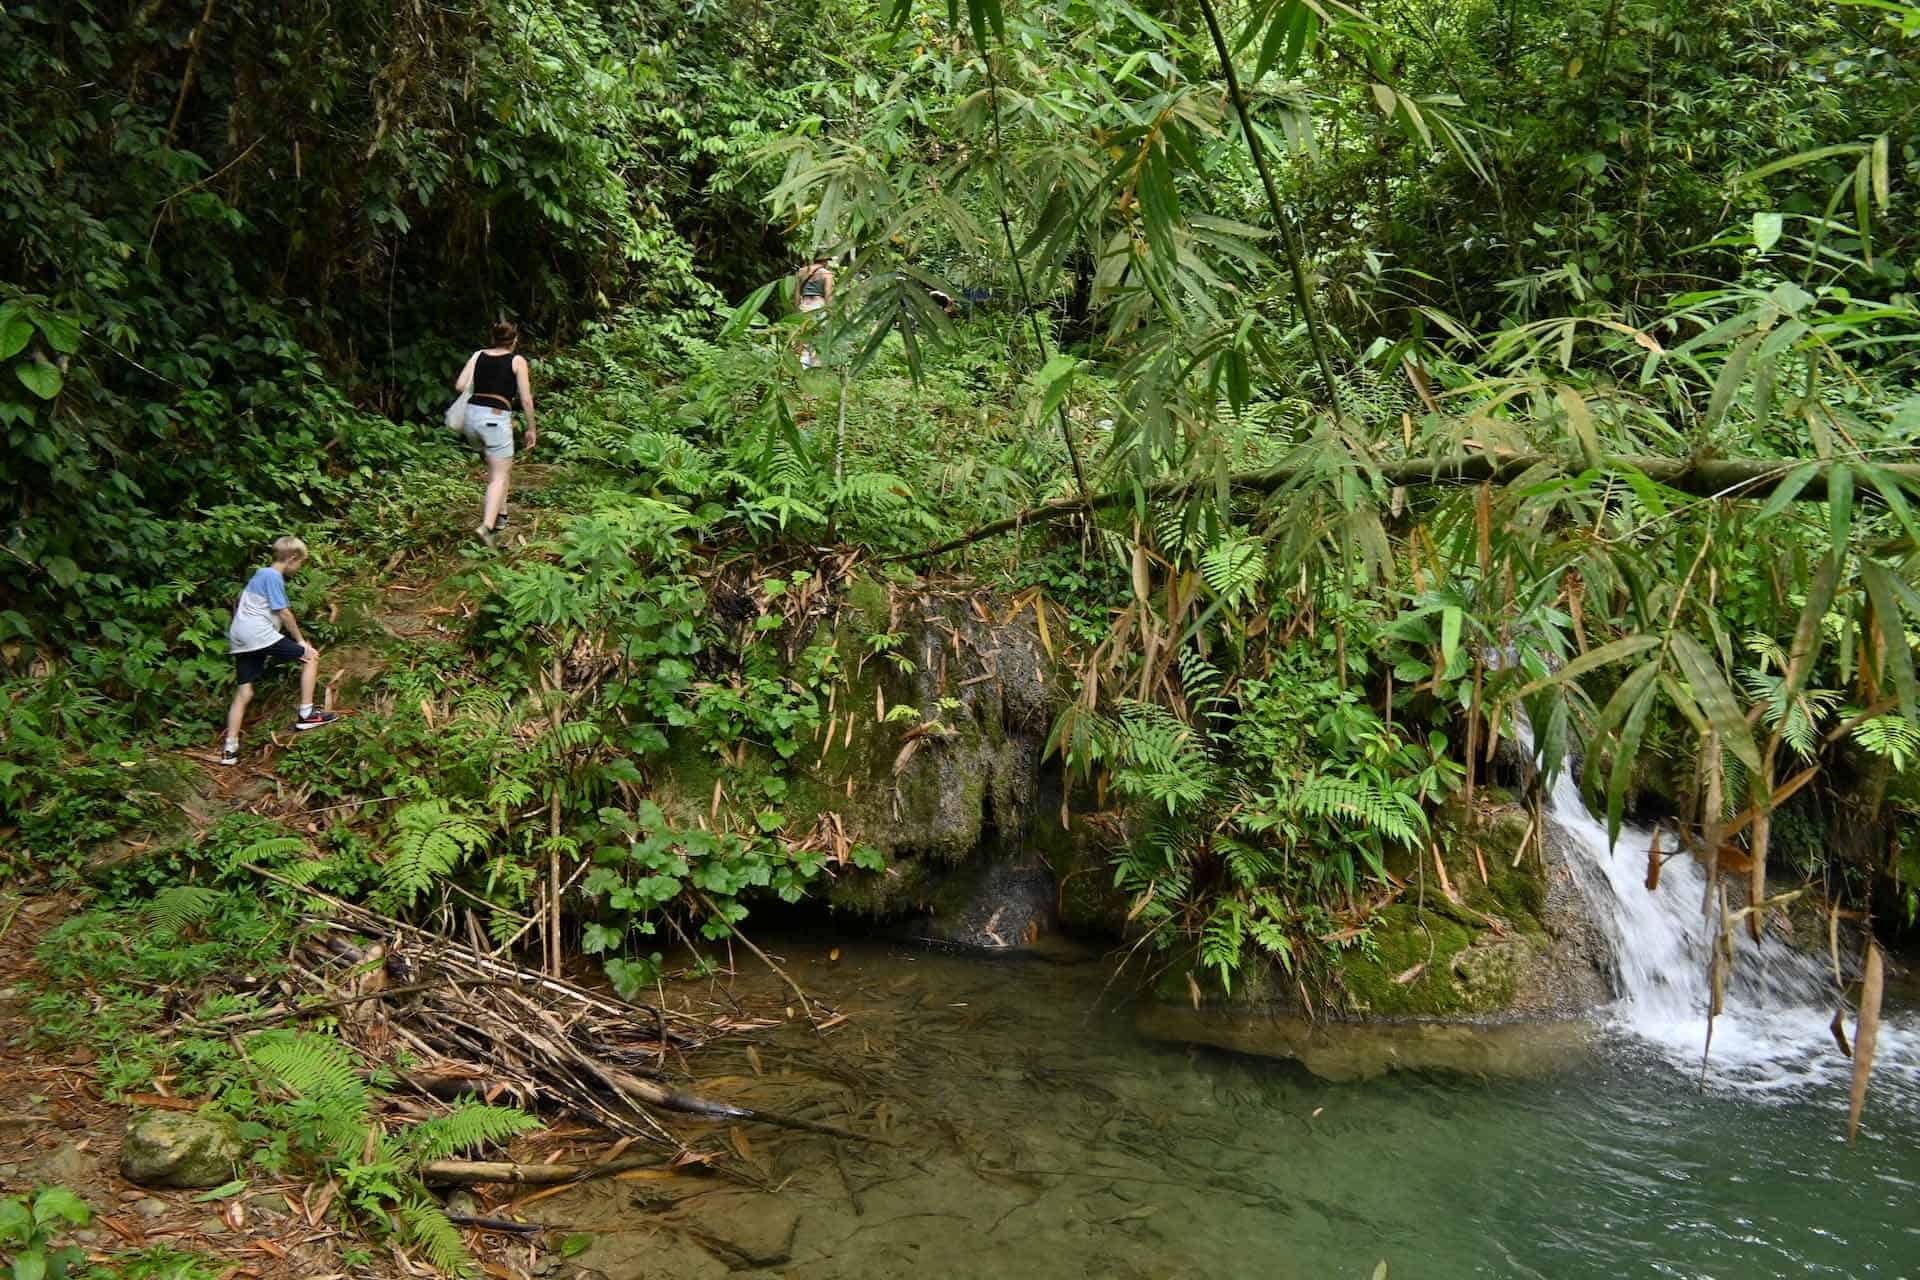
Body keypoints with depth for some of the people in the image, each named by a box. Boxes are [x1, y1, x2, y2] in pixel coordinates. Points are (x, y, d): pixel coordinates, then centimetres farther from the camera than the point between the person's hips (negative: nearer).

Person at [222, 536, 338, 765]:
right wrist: (301, 640, -2)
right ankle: (305, 715, 0)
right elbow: (283, 612, -10)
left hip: (239, 640, 9)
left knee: (244, 693, 8)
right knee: (310, 657, 1)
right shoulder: (273, 577, -6)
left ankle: (230, 750, 4)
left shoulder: (261, 574, 23)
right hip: (259, 634, -9)